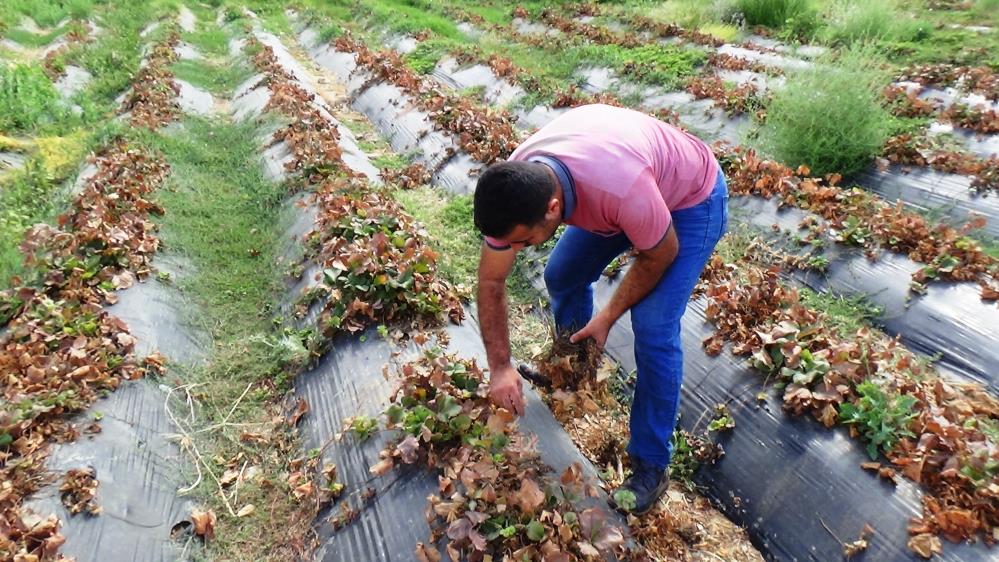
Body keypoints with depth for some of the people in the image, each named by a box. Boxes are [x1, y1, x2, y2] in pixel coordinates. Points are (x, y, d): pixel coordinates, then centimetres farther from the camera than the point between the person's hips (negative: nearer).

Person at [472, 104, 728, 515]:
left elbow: (661, 255, -23)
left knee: (653, 328, -15)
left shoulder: (623, 190, -45)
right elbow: (491, 281, -14)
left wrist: (608, 317, -15)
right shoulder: (513, 188, -26)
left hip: (690, 200, -5)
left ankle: (651, 466, 3)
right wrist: (500, 367, -16)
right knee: (562, 277, 5)